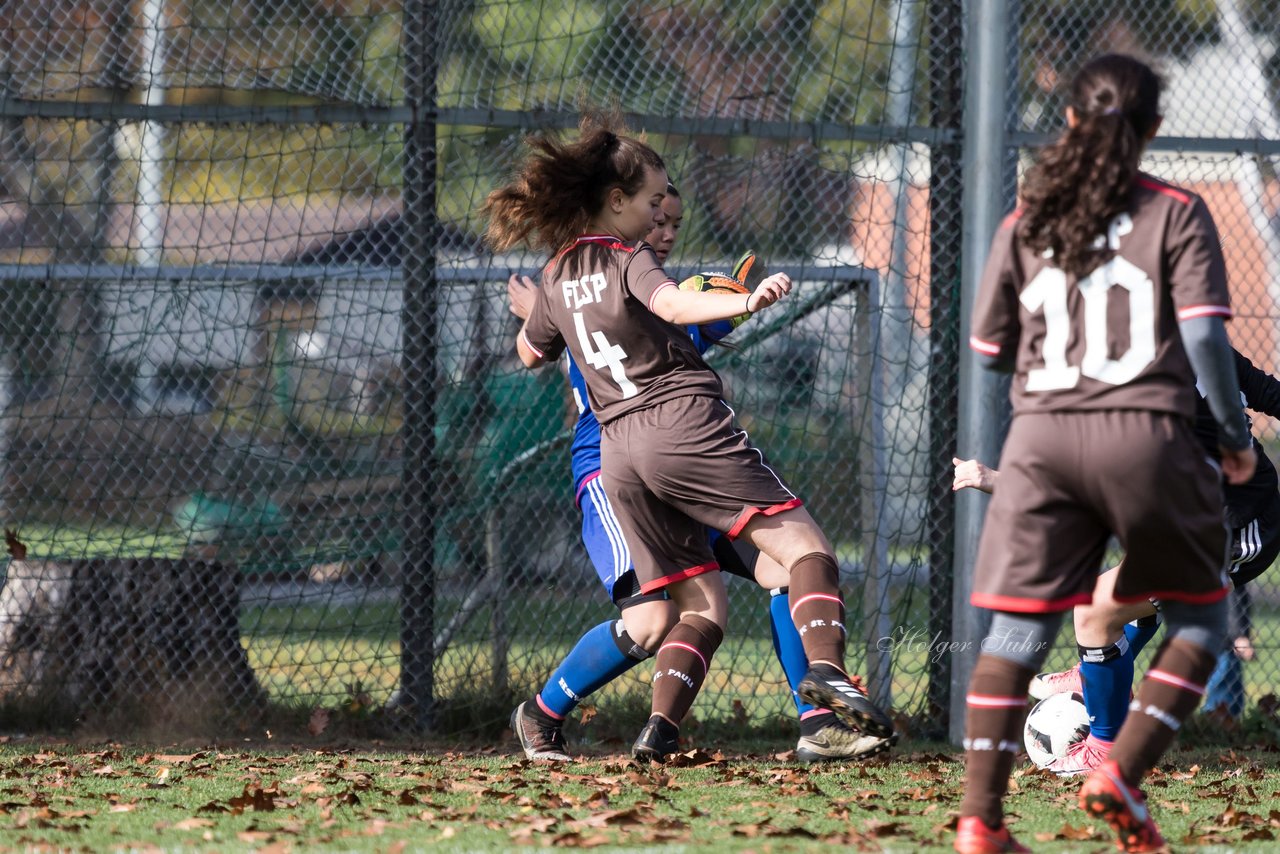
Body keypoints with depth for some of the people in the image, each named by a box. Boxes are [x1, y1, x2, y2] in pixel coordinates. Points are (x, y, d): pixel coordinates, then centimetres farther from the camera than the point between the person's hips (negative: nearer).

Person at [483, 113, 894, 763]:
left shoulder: (558, 276, 17)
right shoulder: (629, 259, -2)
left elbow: (530, 351, 34)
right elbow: (674, 304, -25)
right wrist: (746, 302, -41)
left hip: (618, 452, 7)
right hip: (685, 423, -7)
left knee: (701, 605, 12)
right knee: (802, 542, -11)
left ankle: (660, 726, -8)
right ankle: (825, 669, -35)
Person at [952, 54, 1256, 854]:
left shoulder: (1025, 221, 10)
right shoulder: (1176, 214, 1)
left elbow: (990, 345, 12)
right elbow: (1205, 336, -8)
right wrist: (1236, 436, 3)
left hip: (1041, 436, 3)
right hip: (1147, 431, -3)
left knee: (1017, 629, 4)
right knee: (1200, 618, 13)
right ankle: (1122, 773, -4)